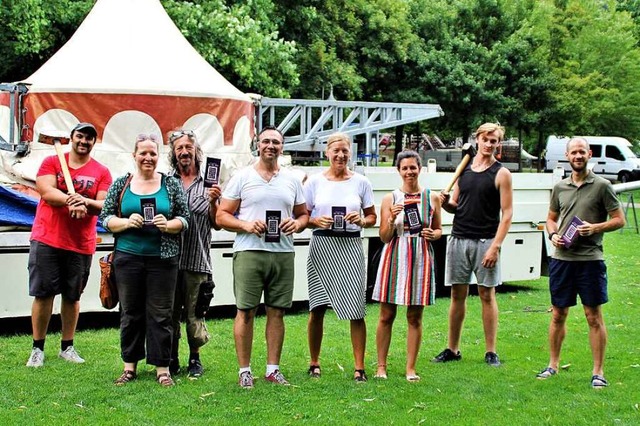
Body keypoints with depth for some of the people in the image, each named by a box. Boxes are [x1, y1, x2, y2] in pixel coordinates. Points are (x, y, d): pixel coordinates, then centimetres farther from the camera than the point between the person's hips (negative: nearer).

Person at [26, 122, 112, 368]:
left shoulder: (101, 172, 6)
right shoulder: (52, 162, 5)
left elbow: (104, 205, -2)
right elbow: (46, 191, -9)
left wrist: (85, 202, -22)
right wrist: (71, 200, -23)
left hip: (81, 244, 1)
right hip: (47, 239, -1)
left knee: (72, 296, 8)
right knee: (43, 294, -1)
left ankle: (67, 347, 18)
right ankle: (37, 349, 5)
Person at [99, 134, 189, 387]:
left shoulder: (172, 185, 6)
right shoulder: (120, 185, 8)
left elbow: (184, 218, 5)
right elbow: (106, 217, 6)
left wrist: (168, 225, -15)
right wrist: (127, 222, -12)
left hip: (162, 259, -1)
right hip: (128, 257, 1)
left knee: (161, 314, 0)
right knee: (130, 313, 7)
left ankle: (162, 368, 8)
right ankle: (130, 366, 17)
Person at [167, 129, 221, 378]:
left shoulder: (208, 185, 7)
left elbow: (216, 224, 7)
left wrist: (213, 202, -10)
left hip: (196, 261, -1)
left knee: (194, 313, 2)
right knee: (170, 313, 6)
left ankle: (195, 358, 16)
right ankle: (171, 360, 18)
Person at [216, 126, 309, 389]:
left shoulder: (292, 180, 15)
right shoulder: (242, 177, 4)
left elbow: (304, 214, 20)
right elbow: (221, 216, 2)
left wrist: (297, 223, -3)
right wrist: (246, 225, -14)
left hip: (283, 253, 3)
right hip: (249, 251, -3)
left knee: (277, 312, 6)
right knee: (245, 311, -3)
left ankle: (273, 369, 14)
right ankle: (244, 370, 5)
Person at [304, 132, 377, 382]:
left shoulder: (360, 182, 8)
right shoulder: (315, 181, 6)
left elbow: (372, 217, 13)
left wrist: (361, 220, -8)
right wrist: (317, 221, -12)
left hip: (350, 246, 0)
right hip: (321, 245, 0)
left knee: (356, 310, -4)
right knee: (317, 308, 3)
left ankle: (359, 368, 2)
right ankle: (314, 364, 18)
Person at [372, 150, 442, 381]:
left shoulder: (432, 198, 7)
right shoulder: (390, 199, 2)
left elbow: (438, 230, 15)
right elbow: (384, 237, 1)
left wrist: (432, 234, -7)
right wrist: (392, 219, -16)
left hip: (420, 258, 1)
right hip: (394, 258, -1)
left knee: (415, 317, 5)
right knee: (386, 315, 3)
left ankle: (410, 368, 12)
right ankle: (381, 366, 11)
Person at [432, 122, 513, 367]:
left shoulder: (501, 174, -2)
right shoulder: (464, 168, 11)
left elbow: (507, 213, -6)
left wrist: (495, 246, -15)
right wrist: (446, 203, -7)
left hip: (485, 241, -4)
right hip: (459, 239, 4)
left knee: (487, 295, 0)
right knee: (458, 294, 8)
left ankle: (491, 352, 7)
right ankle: (452, 349, 15)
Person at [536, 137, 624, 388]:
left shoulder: (601, 186, -1)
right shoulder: (560, 187, 11)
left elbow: (619, 220, -1)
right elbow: (551, 218, 21)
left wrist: (595, 228, -16)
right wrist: (553, 234, 1)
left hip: (590, 259, -4)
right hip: (561, 258, 4)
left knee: (594, 316, -1)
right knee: (558, 315, 11)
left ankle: (598, 372, 5)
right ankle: (553, 365, 22)